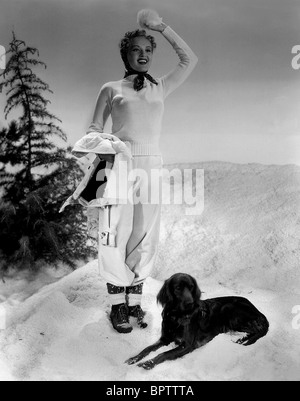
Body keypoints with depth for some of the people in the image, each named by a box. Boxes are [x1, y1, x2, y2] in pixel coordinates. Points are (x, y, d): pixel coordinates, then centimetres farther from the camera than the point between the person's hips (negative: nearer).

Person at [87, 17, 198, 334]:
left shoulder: (159, 88, 17)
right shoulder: (111, 89, 10)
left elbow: (189, 60, 17)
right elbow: (94, 129, 8)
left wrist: (162, 27, 13)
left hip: (152, 167, 3)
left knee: (145, 237, 3)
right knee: (117, 235, -5)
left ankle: (135, 301, 14)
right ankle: (117, 304, 5)